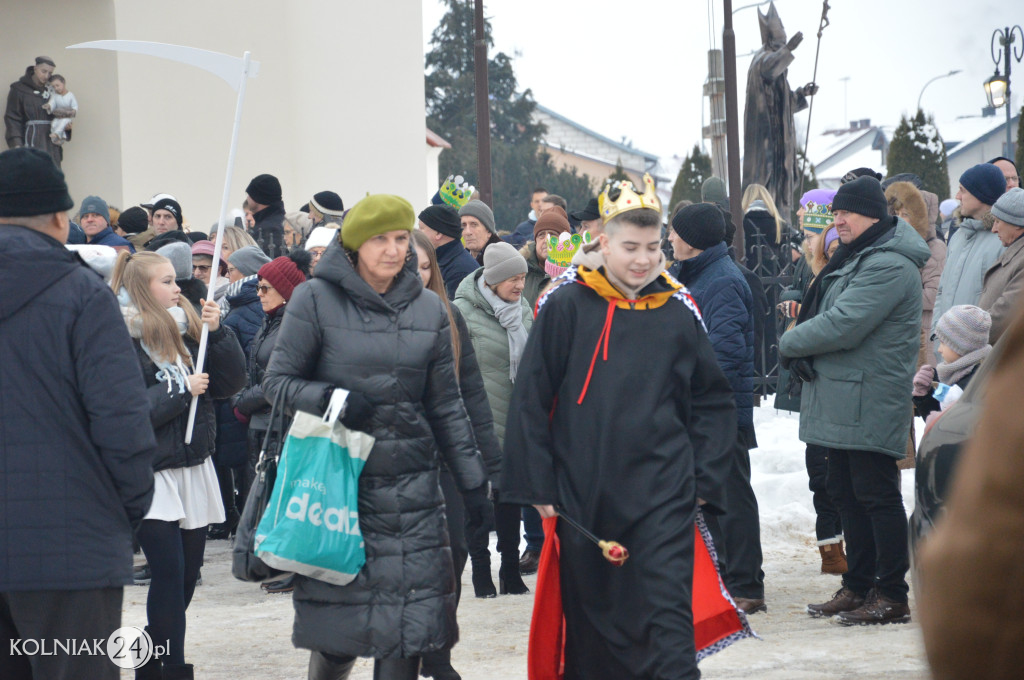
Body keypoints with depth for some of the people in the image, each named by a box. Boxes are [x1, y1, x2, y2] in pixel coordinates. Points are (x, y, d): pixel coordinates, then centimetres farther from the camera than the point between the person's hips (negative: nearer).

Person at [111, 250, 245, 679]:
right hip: (153, 473, -7)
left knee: (188, 574, 9)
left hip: (194, 467, 7)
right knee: (170, 575, -10)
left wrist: (216, 333, -5)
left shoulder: (184, 330, 10)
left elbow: (232, 382, 7)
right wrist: (182, 390, -13)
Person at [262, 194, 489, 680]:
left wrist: (472, 480, 12)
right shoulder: (316, 300, -3)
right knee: (337, 629, -1)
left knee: (409, 618, -3)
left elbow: (446, 406, 14)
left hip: (410, 489, 3)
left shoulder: (428, 309, 8)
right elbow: (277, 380, -1)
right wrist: (331, 399, -18)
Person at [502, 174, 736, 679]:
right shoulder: (565, 306, -2)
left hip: (662, 494, 0)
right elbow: (530, 400, 0)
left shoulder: (678, 312, 4)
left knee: (667, 612, -8)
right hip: (582, 498, 0)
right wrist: (536, 486, -3)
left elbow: (714, 402, 13)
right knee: (588, 619, 11)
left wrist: (704, 480, 5)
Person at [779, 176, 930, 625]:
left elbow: (843, 325, -23)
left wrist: (790, 343, -8)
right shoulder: (853, 259, 18)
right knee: (846, 494, 14)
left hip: (870, 404, -10)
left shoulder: (889, 266, -16)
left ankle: (892, 597, -1)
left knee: (876, 495, -6)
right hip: (842, 403, 10)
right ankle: (858, 586, 22)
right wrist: (803, 355, -2)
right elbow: (821, 313, 18)